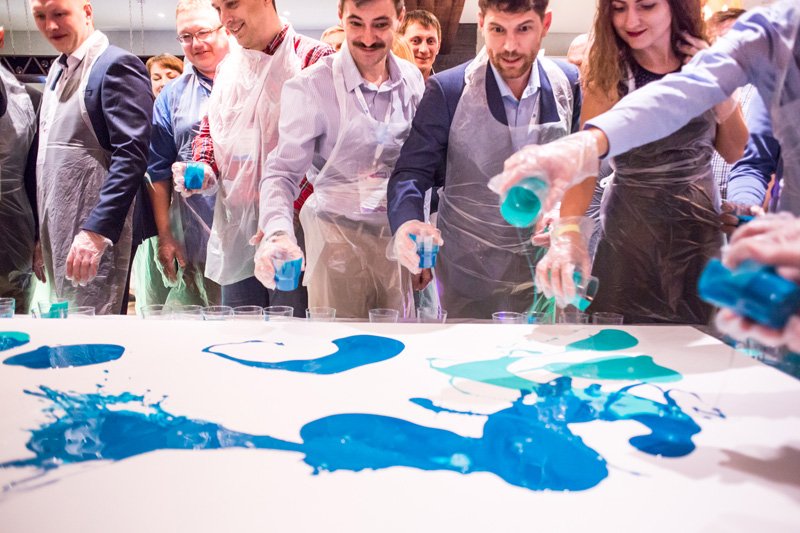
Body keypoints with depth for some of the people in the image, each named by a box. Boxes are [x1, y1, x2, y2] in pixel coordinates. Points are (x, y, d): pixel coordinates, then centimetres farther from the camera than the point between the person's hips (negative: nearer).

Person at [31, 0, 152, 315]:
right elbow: (49, 153, 20)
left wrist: (97, 229, -26)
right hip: (55, 230, 9)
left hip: (96, 231, -9)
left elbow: (132, 154, -19)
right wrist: (40, 233, 16)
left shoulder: (117, 65, -9)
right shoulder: (58, 69, 17)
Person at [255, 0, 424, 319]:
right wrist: (278, 231, -30)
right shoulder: (311, 87, -11)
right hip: (338, 237, -4)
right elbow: (283, 173, -12)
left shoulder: (413, 80, 3)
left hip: (398, 237, 4)